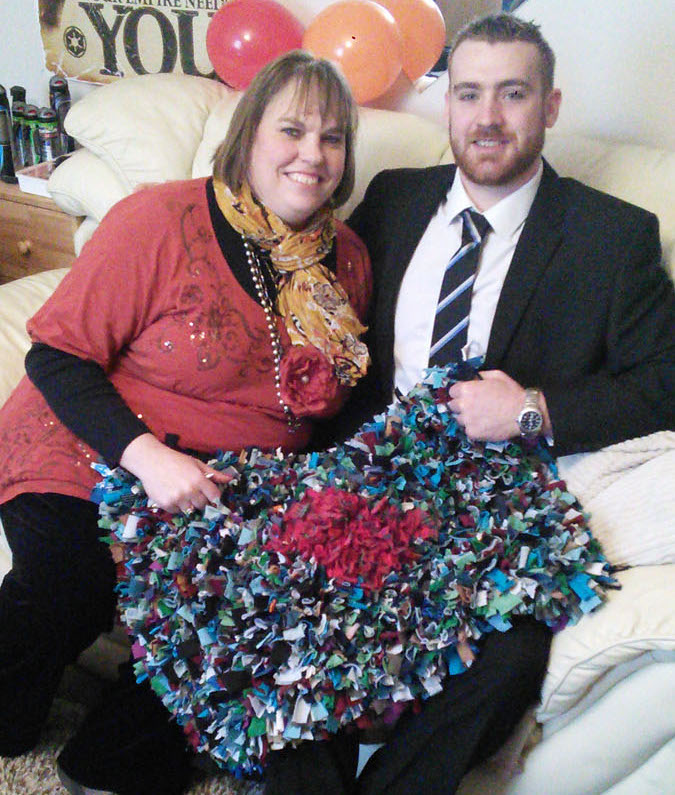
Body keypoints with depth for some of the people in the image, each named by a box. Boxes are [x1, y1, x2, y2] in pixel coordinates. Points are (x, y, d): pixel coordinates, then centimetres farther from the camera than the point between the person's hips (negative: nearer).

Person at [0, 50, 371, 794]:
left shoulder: (347, 259, 5)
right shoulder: (162, 219, -11)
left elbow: (338, 398, 16)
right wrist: (146, 454, -25)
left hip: (230, 494, 4)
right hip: (87, 463, -4)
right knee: (64, 592, -28)